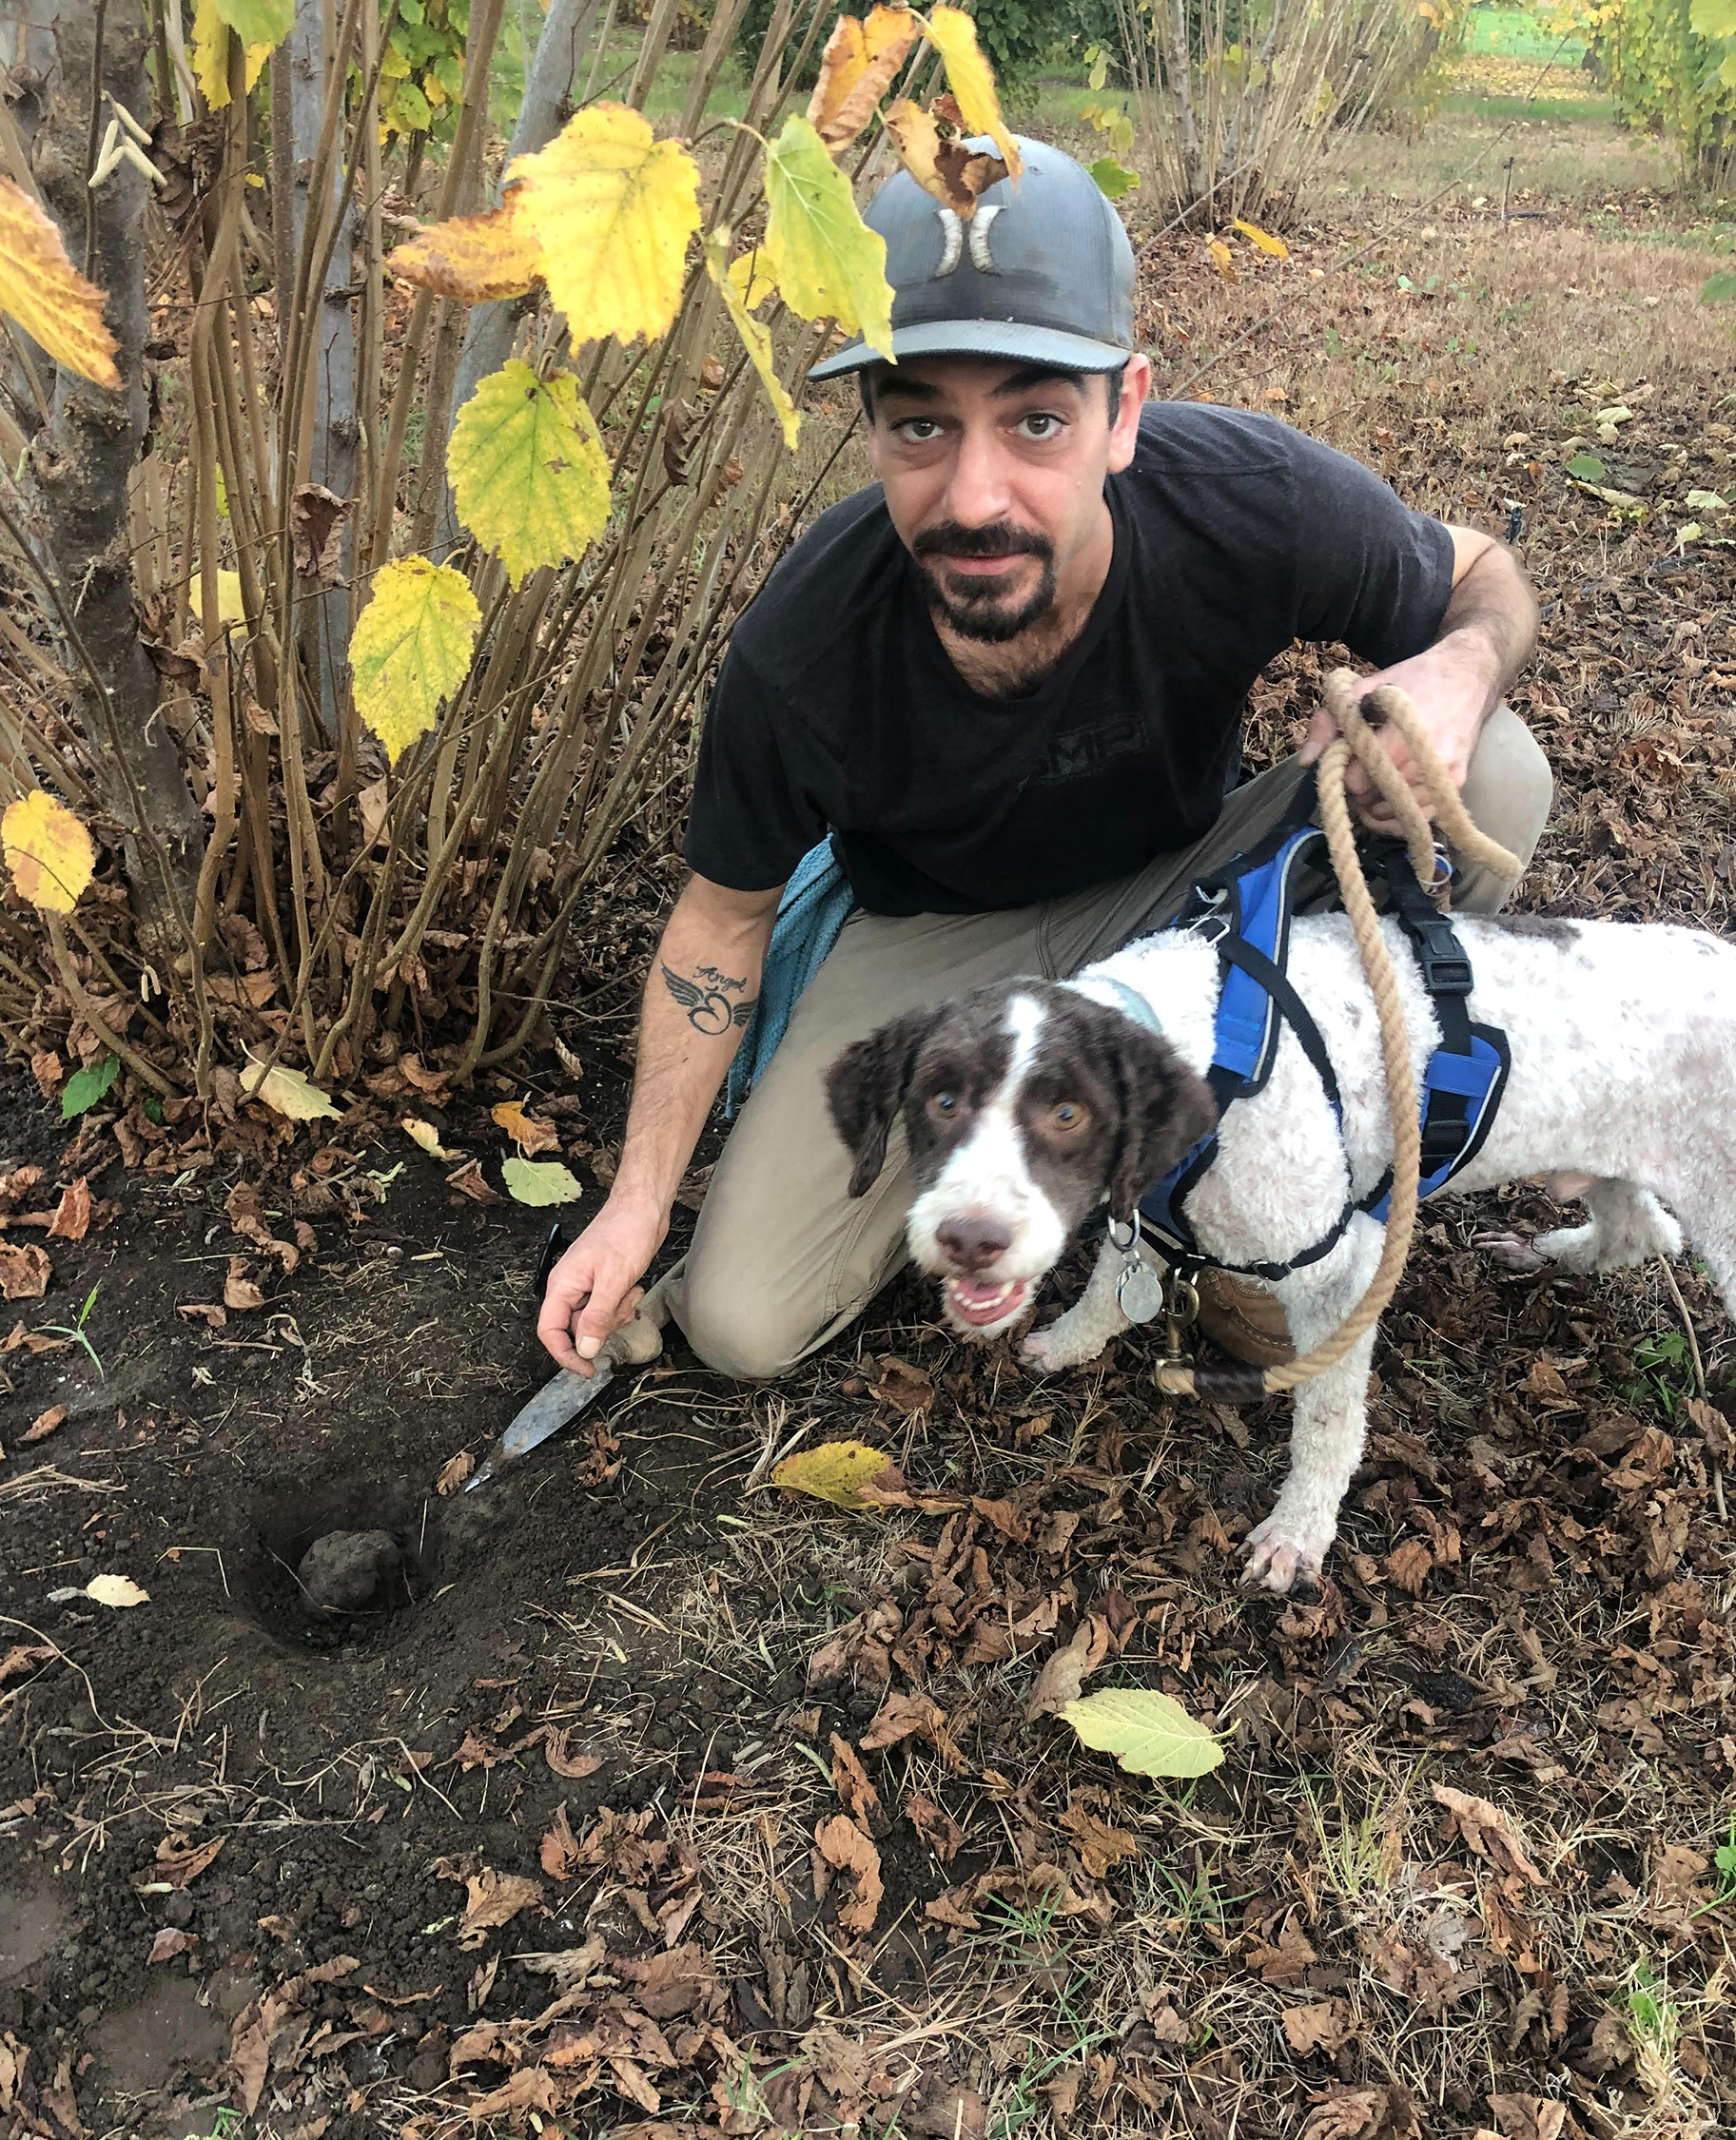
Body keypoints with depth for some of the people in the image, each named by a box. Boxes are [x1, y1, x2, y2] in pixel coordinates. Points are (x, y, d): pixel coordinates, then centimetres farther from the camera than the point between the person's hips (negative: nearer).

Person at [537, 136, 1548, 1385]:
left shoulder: (1254, 503, -30)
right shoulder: (801, 657, -29)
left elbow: (1483, 574, -8)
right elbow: (725, 915, -10)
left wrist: (1457, 670, -35)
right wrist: (640, 1200, -12)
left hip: (1181, 888, 1)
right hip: (943, 936, 0)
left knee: (1493, 778, -26)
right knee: (742, 1322, -11)